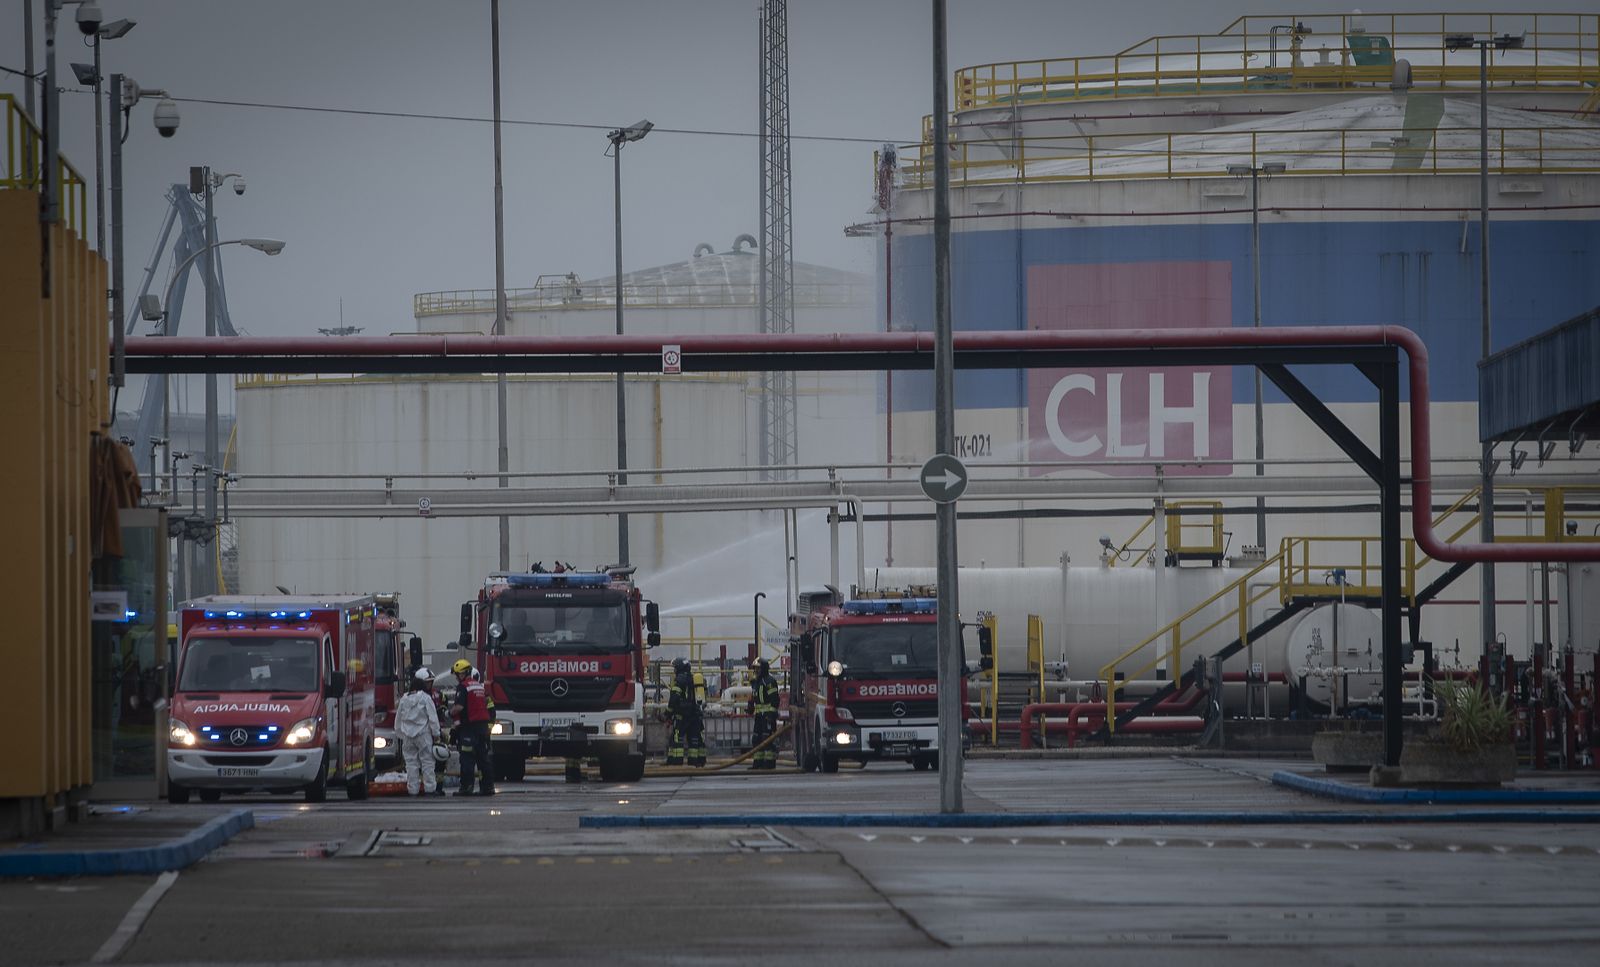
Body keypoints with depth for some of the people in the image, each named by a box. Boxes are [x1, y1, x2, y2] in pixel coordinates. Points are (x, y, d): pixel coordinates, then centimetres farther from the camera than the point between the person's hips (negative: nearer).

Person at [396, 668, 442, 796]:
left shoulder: (404, 699, 6)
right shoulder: (425, 698, -9)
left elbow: (398, 718, 12)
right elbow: (433, 718, -8)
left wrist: (400, 734, 21)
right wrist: (436, 734, 1)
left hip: (408, 736, 4)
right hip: (423, 735, -4)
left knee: (411, 762, 6)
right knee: (427, 761, 1)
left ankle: (412, 790, 6)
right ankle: (430, 788, 0)